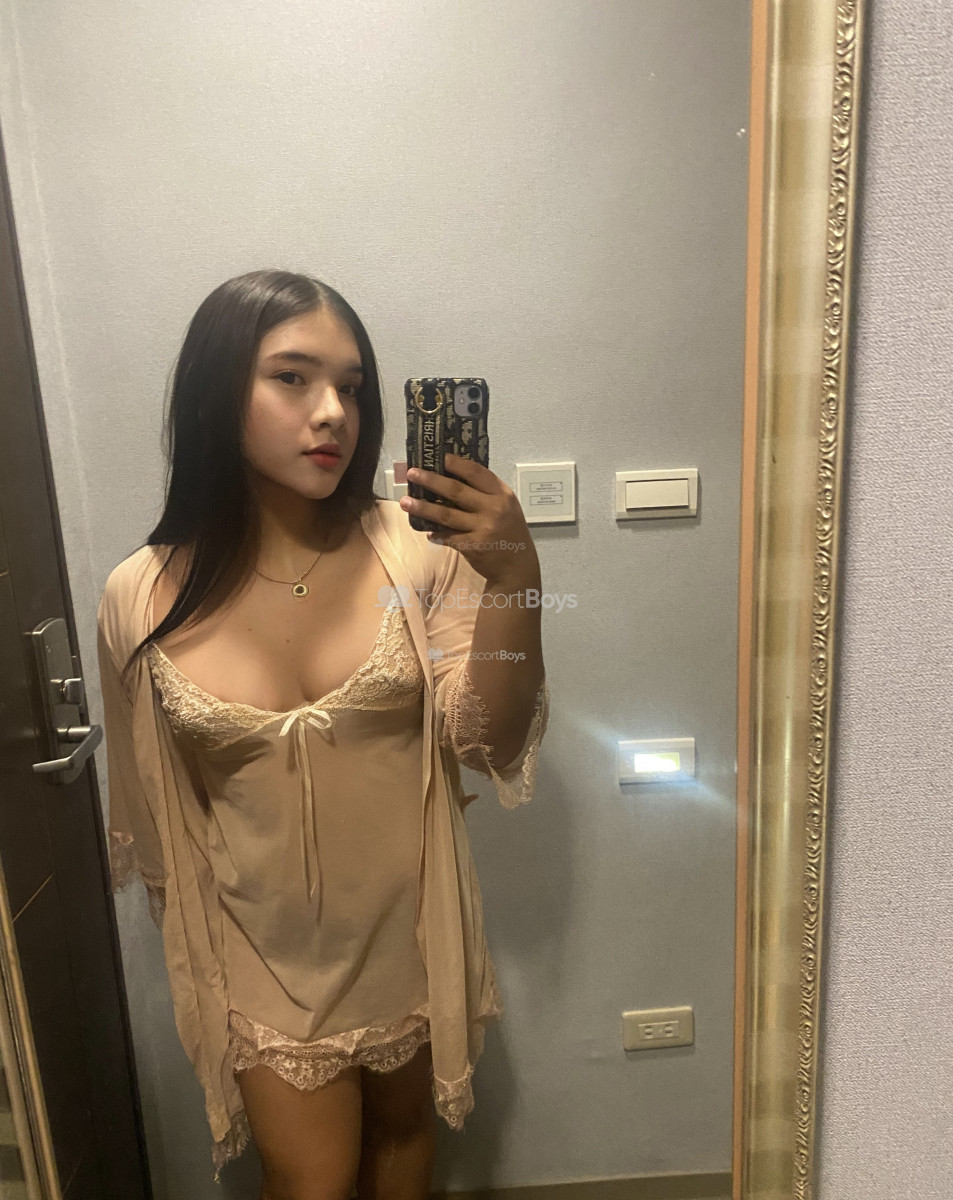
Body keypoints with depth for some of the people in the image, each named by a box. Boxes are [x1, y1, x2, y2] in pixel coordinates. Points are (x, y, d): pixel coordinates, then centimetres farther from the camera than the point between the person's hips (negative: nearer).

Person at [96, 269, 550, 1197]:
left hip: (411, 937, 1)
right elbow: (150, 809, -1)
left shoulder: (415, 550, -17)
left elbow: (490, 744, -18)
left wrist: (513, 580, -32)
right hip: (266, 954, 0)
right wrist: (194, 952, 10)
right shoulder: (143, 599, -14)